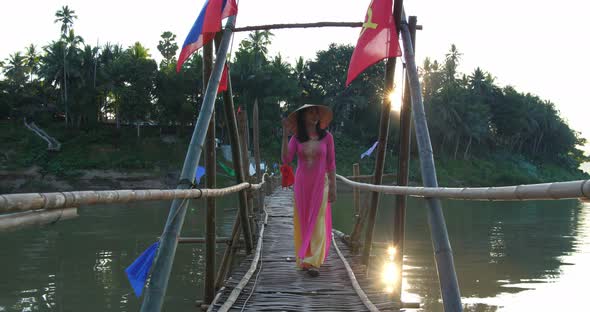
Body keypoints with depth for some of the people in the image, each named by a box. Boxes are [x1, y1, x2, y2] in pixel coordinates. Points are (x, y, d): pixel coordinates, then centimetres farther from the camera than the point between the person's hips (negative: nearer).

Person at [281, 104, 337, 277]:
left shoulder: (327, 137, 0)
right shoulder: (296, 138, 2)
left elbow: (331, 163, 2)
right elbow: (286, 160, -11)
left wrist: (333, 187, -2)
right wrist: (285, 135, -15)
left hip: (320, 184, -2)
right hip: (301, 184, 2)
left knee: (317, 222, -6)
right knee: (302, 222, 5)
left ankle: (314, 262, -7)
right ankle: (303, 259, 16)